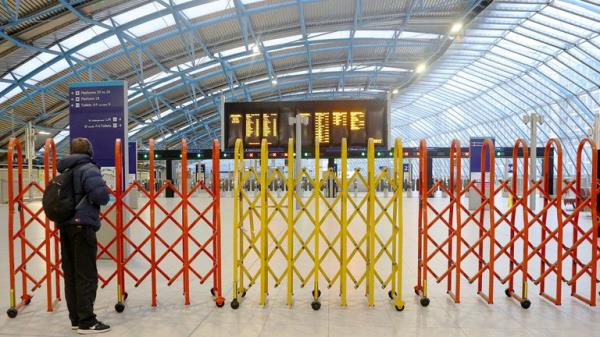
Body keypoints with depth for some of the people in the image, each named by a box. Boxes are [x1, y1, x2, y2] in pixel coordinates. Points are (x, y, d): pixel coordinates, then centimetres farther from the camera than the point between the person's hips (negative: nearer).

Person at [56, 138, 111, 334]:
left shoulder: (65, 171, 16)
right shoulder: (88, 168, -10)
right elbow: (100, 194, -23)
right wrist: (105, 197, -4)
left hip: (65, 226, 8)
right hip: (82, 226, -8)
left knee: (71, 275, 12)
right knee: (87, 276, -3)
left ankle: (76, 319, 21)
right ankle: (86, 322, 2)